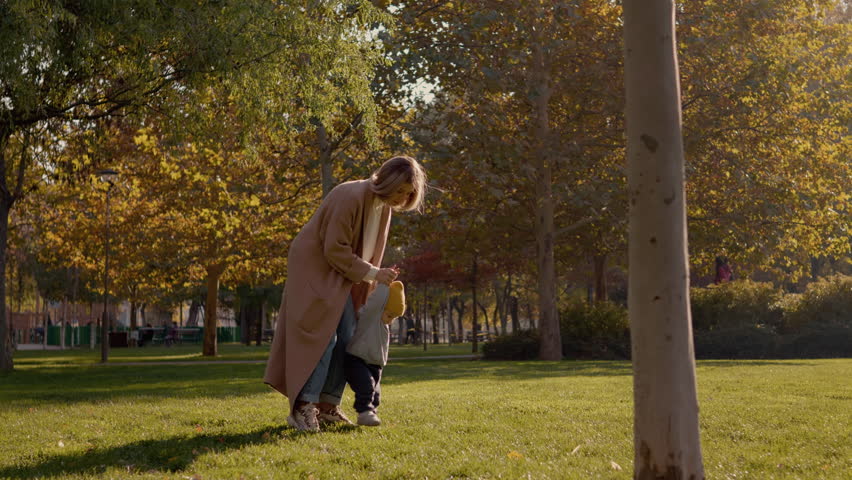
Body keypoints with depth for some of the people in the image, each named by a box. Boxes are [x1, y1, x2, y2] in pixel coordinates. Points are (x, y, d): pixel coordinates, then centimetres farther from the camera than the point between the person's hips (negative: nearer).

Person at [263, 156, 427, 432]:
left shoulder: (383, 206, 1)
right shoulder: (350, 197, -25)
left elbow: (370, 250, 12)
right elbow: (335, 249, -24)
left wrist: (373, 283, 8)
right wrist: (373, 274, -21)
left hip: (339, 273, 8)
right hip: (313, 266, -8)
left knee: (346, 337, 1)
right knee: (322, 334, -16)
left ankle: (327, 407, 6)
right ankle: (302, 407, -15)